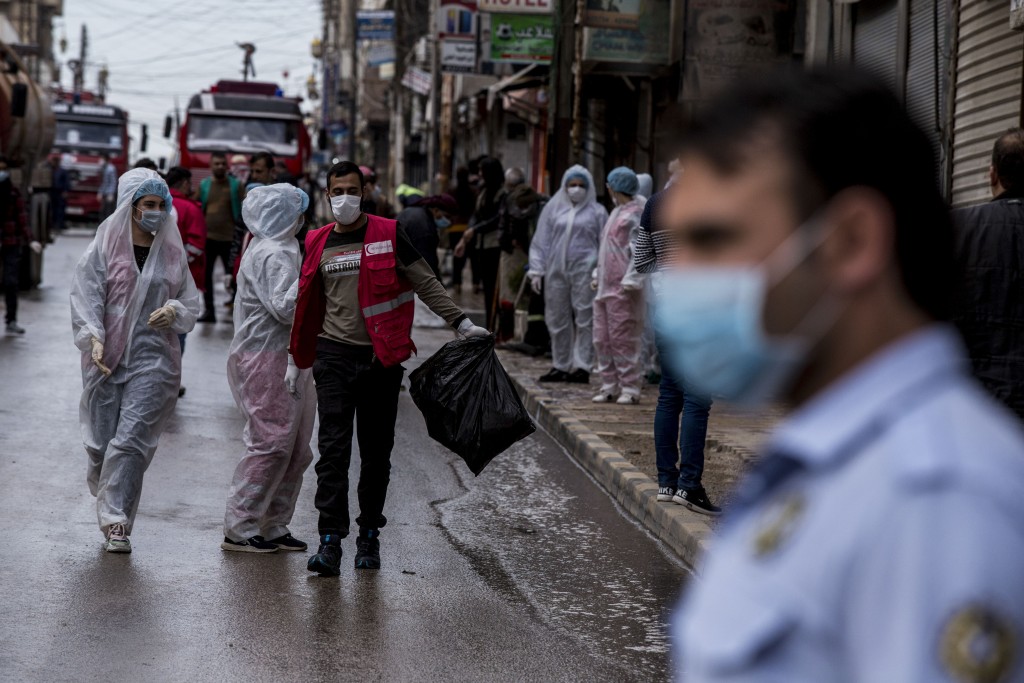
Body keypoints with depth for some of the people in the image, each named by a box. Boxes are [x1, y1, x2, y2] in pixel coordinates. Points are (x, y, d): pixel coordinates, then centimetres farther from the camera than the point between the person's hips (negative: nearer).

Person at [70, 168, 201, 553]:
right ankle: (110, 507, 26)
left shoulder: (172, 253, 9)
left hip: (154, 359, 0)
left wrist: (174, 310, -7)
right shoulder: (104, 248, 1)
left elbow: (192, 302, 16)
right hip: (107, 359, 0)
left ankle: (117, 522, -6)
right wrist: (94, 338, -20)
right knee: (101, 441, 3)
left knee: (130, 441, -10)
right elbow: (86, 298, -5)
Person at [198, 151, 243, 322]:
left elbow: (241, 211, 0)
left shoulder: (235, 185, 0)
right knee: (205, 274, 5)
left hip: (229, 237, -2)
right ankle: (209, 311, 12)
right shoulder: (204, 185, 4)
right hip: (207, 237, 2)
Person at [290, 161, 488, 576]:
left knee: (376, 453, 6)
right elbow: (308, 305, 17)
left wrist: (461, 323, -4)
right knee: (333, 449, -8)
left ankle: (369, 535, 18)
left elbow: (426, 283, 3)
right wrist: (297, 360, 19)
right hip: (334, 356, 1)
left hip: (382, 358, -1)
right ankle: (330, 541, -9)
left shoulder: (388, 234, 0)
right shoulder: (318, 243, 8)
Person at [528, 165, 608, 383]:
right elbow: (541, 241, 11)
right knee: (557, 320, 6)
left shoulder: (597, 212, 5)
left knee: (584, 320, -5)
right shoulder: (553, 208, 11)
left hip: (584, 272, -3)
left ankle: (582, 367, -3)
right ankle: (560, 366, 15)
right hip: (556, 271, 3)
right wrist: (536, 271, 5)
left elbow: (604, 245, 4)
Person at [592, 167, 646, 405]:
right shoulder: (616, 212, 19)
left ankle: (630, 388, -2)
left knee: (623, 340, -7)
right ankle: (609, 386, 15)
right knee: (602, 339, 9)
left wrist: (630, 280, -18)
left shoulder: (637, 213, -10)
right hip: (605, 287, 9)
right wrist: (598, 275, 21)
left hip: (622, 289, -9)